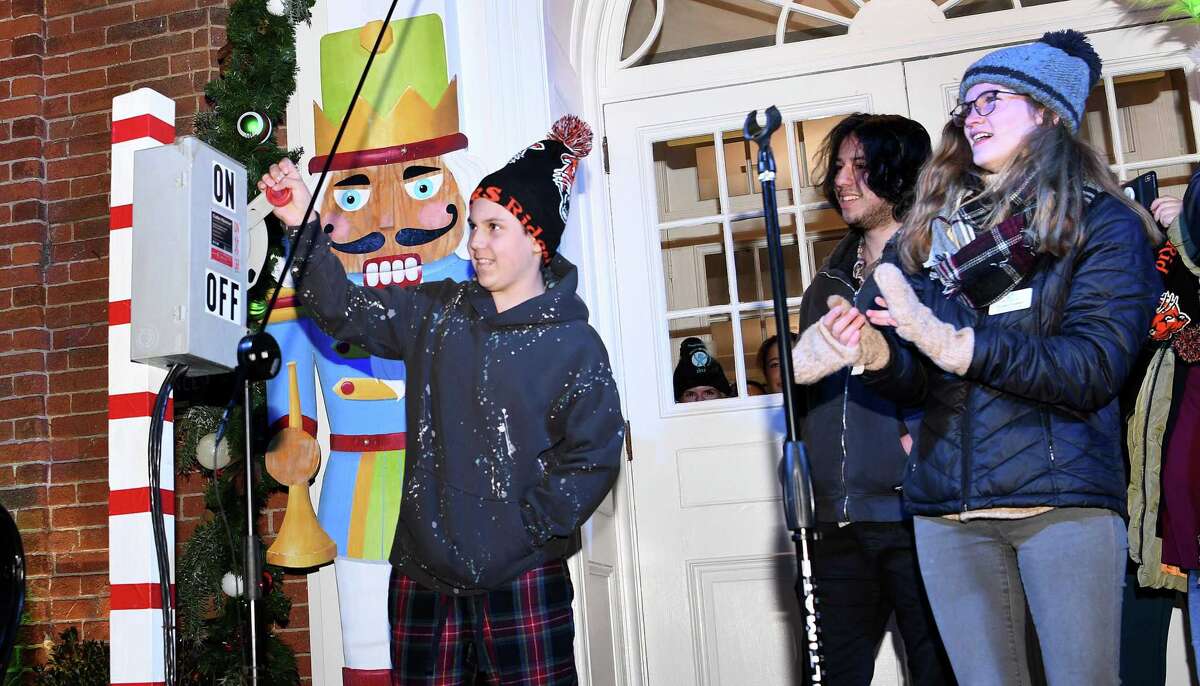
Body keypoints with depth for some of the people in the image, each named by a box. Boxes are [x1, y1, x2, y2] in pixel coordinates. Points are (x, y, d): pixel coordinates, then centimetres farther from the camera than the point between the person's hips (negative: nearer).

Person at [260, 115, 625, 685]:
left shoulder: (573, 345, -4)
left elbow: (593, 458, -7)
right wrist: (303, 226, -3)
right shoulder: (435, 312, 10)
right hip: (423, 573, 4)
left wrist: (528, 527, -12)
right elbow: (347, 312, 7)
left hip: (520, 579, -4)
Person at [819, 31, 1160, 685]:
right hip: (944, 503, 4)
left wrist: (959, 345, -22)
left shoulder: (1103, 224, 2)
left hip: (1063, 498, -3)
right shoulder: (933, 231, 14)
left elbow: (1095, 369, -12)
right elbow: (920, 381, 10)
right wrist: (880, 356, -13)